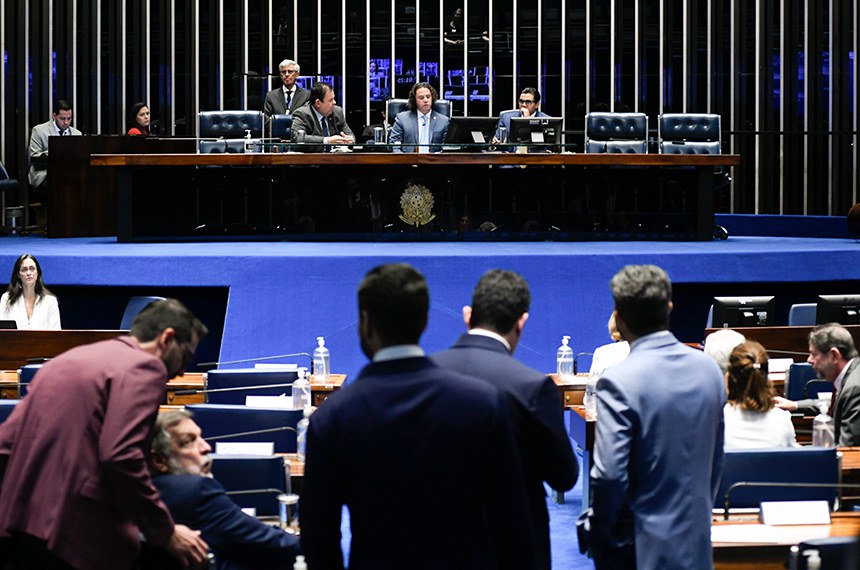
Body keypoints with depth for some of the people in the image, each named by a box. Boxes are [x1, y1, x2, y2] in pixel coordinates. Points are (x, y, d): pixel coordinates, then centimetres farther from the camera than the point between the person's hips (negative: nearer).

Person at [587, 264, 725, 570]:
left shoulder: (618, 383, -18)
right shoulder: (709, 369, 2)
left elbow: (609, 475, -19)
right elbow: (716, 459, 11)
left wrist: (601, 539, -6)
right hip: (696, 542, 6)